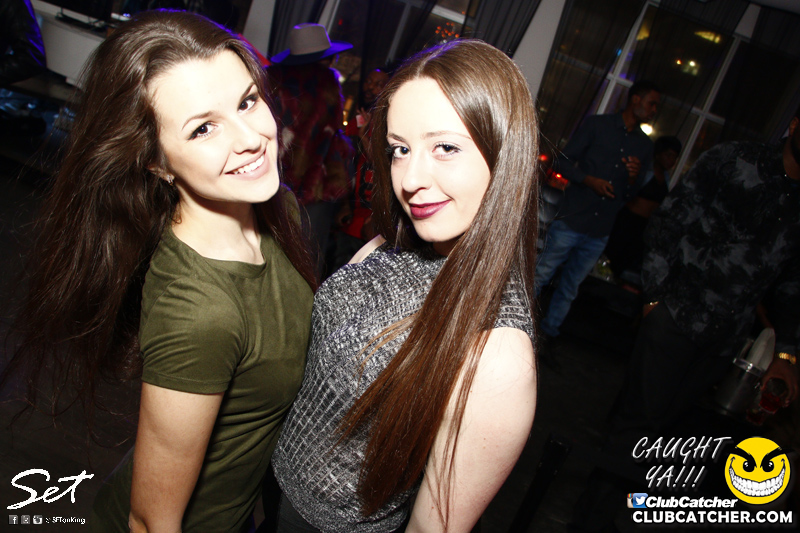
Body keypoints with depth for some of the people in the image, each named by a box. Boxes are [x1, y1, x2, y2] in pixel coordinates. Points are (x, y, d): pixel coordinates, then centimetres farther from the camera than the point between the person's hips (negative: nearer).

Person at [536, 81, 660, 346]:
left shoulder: (645, 146, 14)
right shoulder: (597, 124, 2)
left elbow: (631, 196, 15)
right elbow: (562, 162, -1)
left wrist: (633, 178, -6)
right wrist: (589, 180, -15)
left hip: (599, 233, 4)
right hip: (571, 221, -4)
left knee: (569, 289, 11)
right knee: (540, 276, -1)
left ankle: (545, 335, 23)